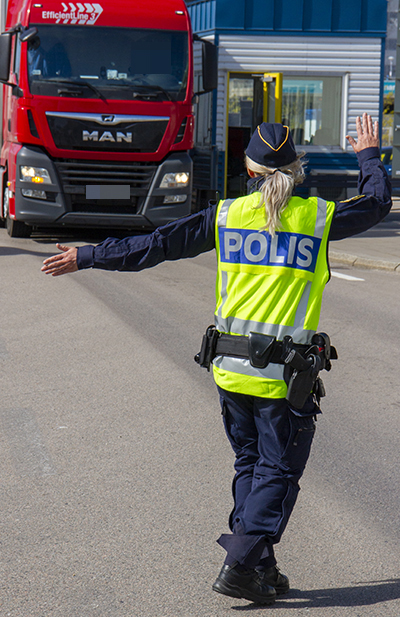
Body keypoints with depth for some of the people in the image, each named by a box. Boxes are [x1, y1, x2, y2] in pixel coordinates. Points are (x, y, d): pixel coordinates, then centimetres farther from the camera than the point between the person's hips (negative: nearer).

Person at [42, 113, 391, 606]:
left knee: (250, 463, 17)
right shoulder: (318, 217, -3)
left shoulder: (227, 215, 0)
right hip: (287, 376, -3)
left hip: (229, 366, 3)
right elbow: (377, 202, 16)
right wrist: (369, 156, 35)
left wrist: (87, 257, 10)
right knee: (277, 472, 7)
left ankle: (261, 569, 20)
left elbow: (155, 245, 1)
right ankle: (241, 566, 0)